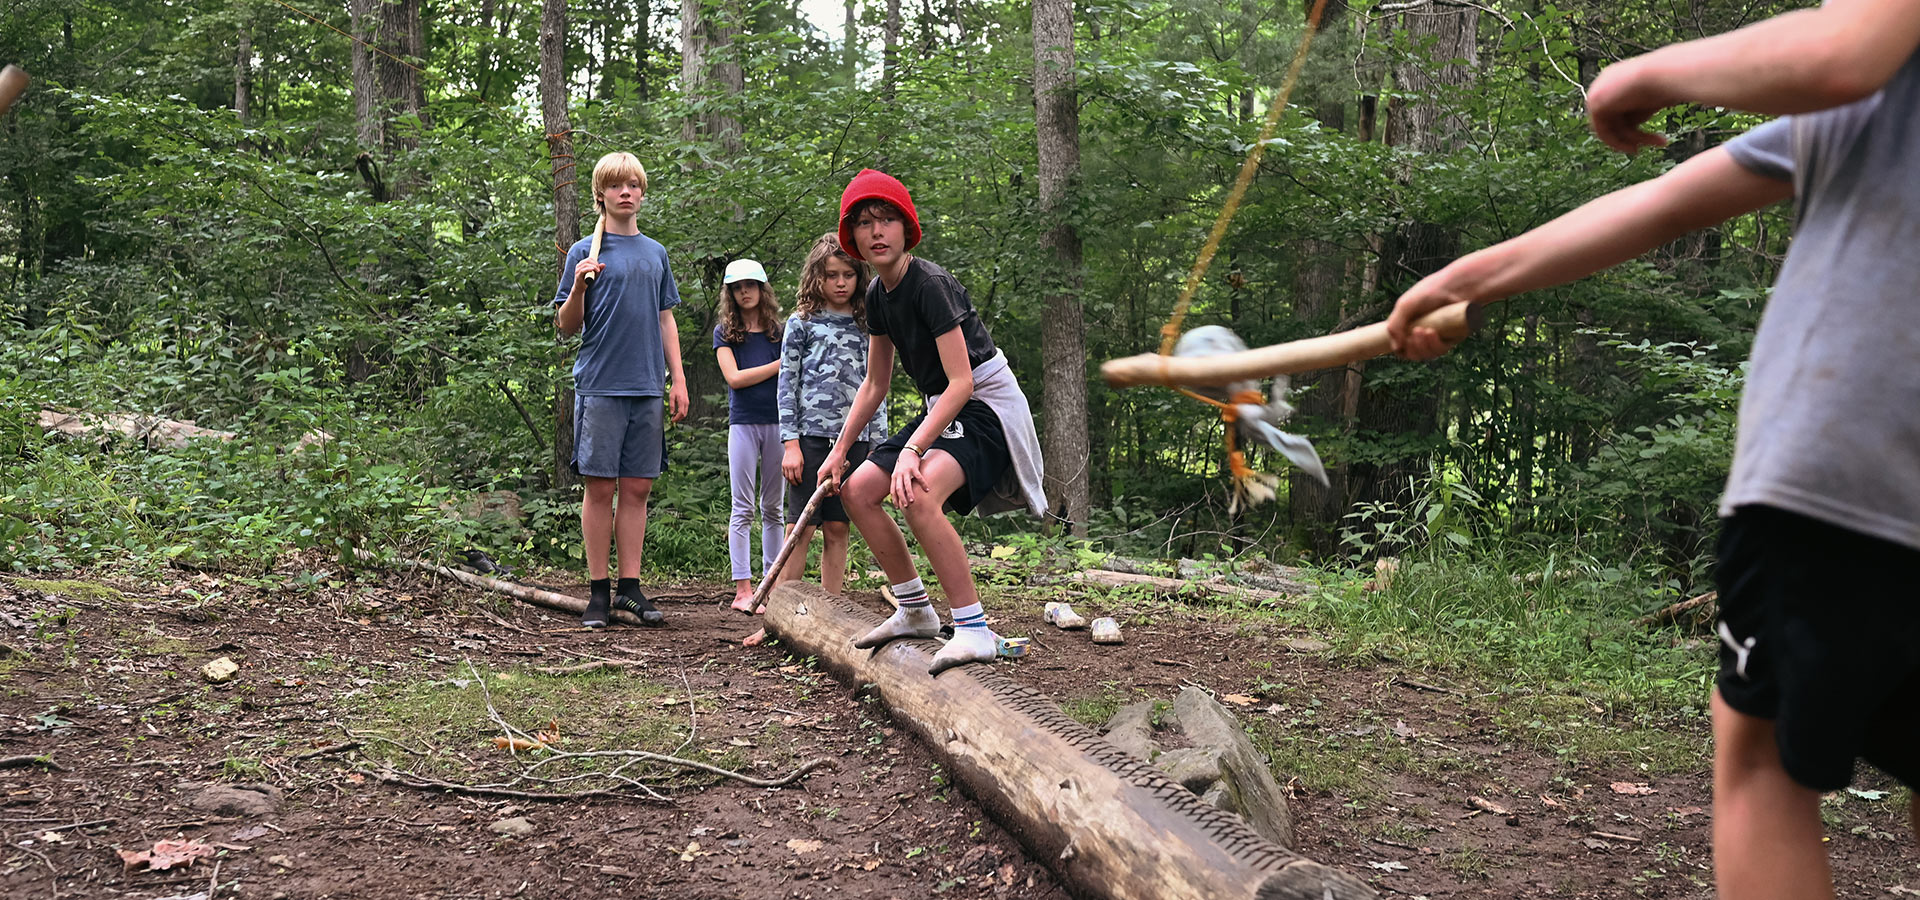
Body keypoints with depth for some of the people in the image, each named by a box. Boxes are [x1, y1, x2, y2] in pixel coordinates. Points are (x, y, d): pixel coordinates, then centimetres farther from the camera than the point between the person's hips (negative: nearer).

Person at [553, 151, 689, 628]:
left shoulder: (656, 254, 15)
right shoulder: (585, 253, 2)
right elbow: (567, 326, 1)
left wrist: (677, 379, 13)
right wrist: (579, 287, -17)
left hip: (646, 388, 4)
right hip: (599, 386, -4)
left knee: (637, 488, 4)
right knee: (600, 487, -2)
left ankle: (631, 588, 10)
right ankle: (599, 592, 5)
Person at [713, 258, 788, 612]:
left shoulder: (781, 330, 9)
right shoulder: (725, 333, 6)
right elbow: (734, 378, -6)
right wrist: (779, 365, -7)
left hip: (778, 423, 1)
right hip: (743, 423, -1)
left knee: (773, 509, 6)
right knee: (743, 509, -2)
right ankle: (742, 589, -4)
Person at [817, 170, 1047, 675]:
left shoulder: (930, 285, -21)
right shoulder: (878, 295, 6)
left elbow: (961, 381, -26)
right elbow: (874, 385, 17)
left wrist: (912, 449, -32)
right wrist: (840, 450, 14)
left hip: (988, 405, -9)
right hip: (943, 409, 9)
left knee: (917, 494, -32)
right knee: (857, 491, 5)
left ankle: (973, 630, -27)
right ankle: (916, 611, 16)